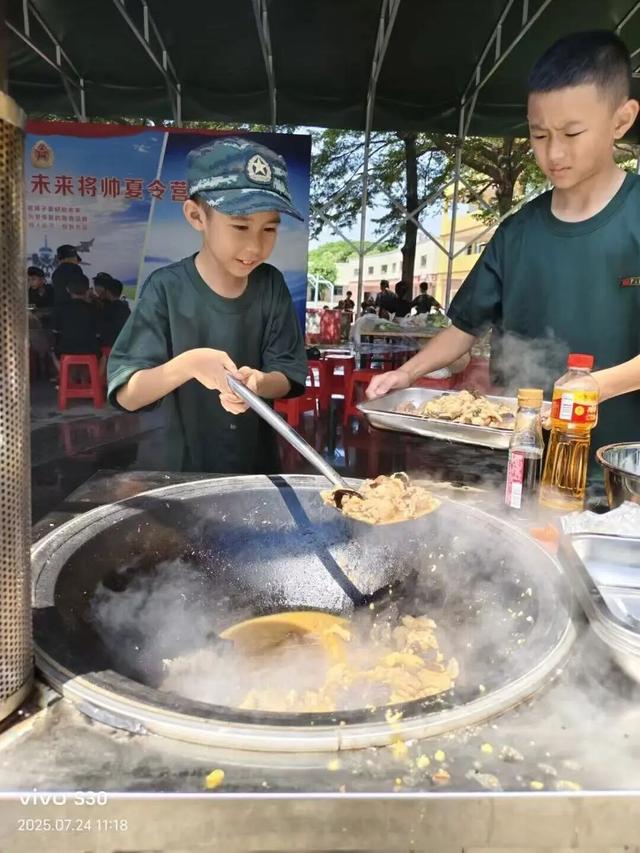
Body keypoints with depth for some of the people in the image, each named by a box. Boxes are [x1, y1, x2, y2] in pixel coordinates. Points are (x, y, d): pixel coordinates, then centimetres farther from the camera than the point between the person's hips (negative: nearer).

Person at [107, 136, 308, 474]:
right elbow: (126, 395, -14)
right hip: (185, 470, -1)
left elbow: (288, 378, -2)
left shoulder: (271, 285, -4)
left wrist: (256, 383, -23)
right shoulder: (167, 288, -12)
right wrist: (187, 364, -30)